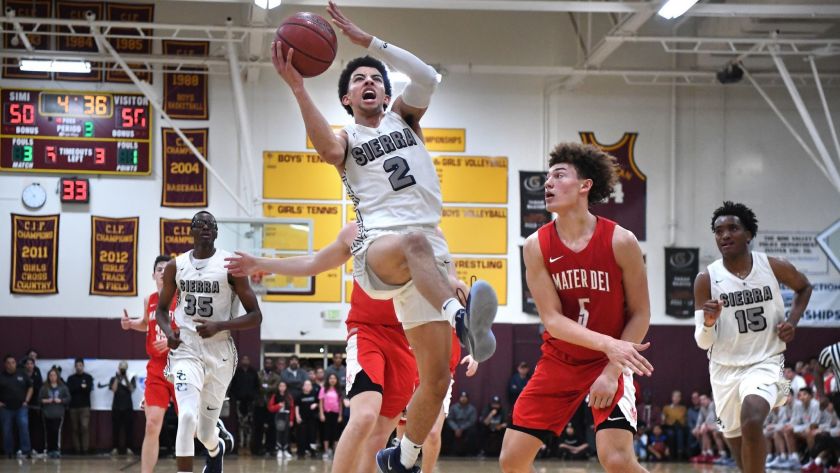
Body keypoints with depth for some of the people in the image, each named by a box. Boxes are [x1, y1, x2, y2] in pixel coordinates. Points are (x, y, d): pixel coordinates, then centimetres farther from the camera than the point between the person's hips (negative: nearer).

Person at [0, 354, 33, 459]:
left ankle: (26, 451, -14)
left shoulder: (22, 376, 4)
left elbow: (30, 388, 16)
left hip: (21, 407, 0)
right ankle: (9, 453, 16)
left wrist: (26, 401, 7)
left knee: (24, 426, -15)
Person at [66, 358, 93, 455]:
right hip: (73, 406, 2)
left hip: (85, 406, -2)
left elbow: (89, 389, -8)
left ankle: (85, 448, -12)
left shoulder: (88, 377, 7)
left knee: (85, 427, -12)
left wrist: (76, 389, -11)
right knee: (74, 428, 2)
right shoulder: (71, 378, 11)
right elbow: (69, 389, -4)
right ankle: (76, 448, 5)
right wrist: (81, 387, -8)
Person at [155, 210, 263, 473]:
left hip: (219, 351, -1)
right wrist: (168, 331, -6)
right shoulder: (176, 266, 2)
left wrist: (219, 326, -20)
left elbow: (255, 316, -6)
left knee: (207, 430, 9)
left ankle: (216, 450, 47)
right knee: (187, 417, -22)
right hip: (186, 349, 1)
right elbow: (161, 308, 16)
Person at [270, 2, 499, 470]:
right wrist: (298, 87, -21)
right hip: (378, 246, -4)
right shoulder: (345, 137, 16)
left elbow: (428, 77, 2)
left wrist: (367, 40, 1)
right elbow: (328, 149, -12)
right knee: (414, 241, -43)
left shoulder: (403, 117, 24)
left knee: (437, 381, 1)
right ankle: (462, 318, -68)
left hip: (430, 259, 4)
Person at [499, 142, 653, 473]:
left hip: (611, 361, -3)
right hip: (559, 362, 3)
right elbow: (552, 320, -14)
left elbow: (640, 314, -7)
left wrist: (612, 370, -16)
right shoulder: (537, 246, -9)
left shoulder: (620, 241, -14)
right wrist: (608, 343, -29)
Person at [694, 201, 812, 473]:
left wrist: (793, 321, 0)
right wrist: (708, 322, -29)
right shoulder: (706, 279, -8)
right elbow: (703, 342, -7)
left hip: (765, 362, -2)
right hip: (725, 369, 2)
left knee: (752, 421, -30)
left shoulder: (773, 267, -6)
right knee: (735, 440, 13)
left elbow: (804, 287, 17)